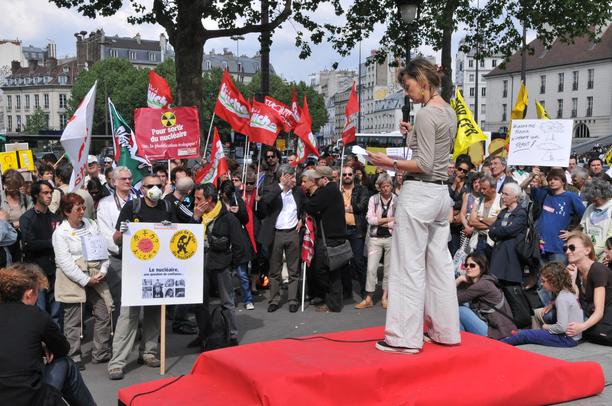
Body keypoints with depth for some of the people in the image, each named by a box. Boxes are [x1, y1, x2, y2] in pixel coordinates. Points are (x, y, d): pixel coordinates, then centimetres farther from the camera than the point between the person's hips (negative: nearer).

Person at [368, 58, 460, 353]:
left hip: (419, 193, -10)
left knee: (409, 265, -4)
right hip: (441, 193, 10)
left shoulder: (426, 114, -13)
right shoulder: (449, 112, 15)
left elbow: (424, 164, -18)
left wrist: (390, 163, -14)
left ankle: (405, 337, 1)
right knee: (440, 263, 13)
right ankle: (446, 330, 21)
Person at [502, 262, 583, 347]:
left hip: (568, 339, -10)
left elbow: (562, 327, -24)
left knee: (524, 335, -7)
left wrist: (547, 327, -7)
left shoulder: (562, 298, -20)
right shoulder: (567, 292, 8)